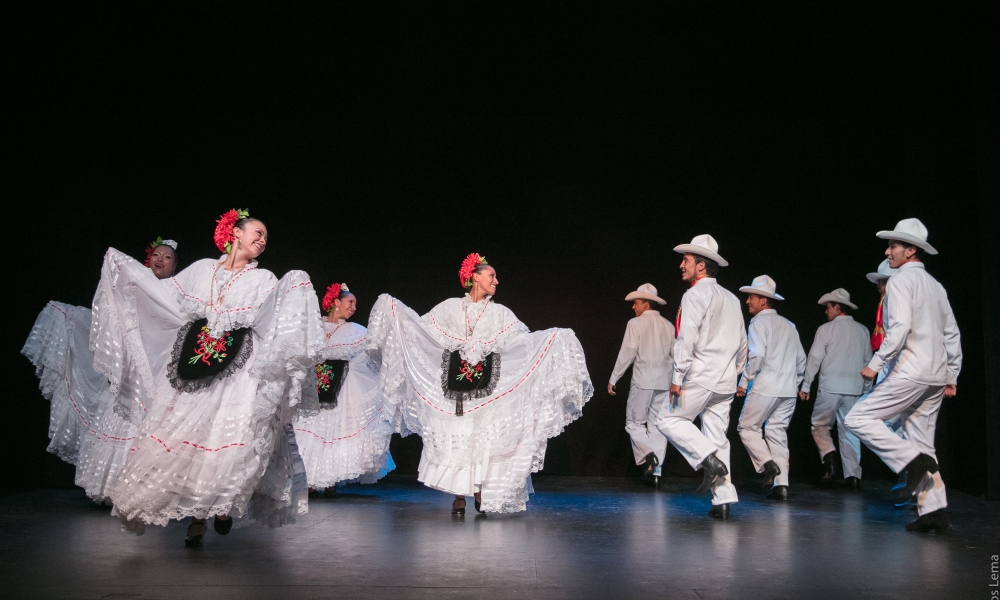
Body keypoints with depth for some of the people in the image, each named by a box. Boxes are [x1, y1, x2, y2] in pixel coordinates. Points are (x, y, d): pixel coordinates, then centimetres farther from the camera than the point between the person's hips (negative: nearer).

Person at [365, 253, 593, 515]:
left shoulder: (500, 313, 6)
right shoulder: (451, 307, 5)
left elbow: (526, 339, 0)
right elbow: (420, 327, 9)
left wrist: (556, 338, -12)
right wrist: (394, 308, 4)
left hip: (486, 388, 1)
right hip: (454, 386, 0)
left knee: (483, 440, 0)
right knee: (455, 439, 0)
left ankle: (480, 493, 11)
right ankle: (459, 496, 7)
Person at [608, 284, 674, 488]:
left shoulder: (636, 324, -6)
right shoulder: (668, 325, 8)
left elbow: (627, 354, -9)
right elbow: (675, 355, 9)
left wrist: (613, 379, -2)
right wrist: (674, 381, 19)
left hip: (643, 380, -5)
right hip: (664, 382, 5)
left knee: (634, 422, 8)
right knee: (657, 425, 8)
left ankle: (648, 455, -15)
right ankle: (656, 471, 7)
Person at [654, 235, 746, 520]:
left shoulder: (695, 295, -8)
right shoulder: (731, 298, 17)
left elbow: (687, 339, -17)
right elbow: (742, 344, 19)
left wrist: (677, 377, -15)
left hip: (700, 377, -8)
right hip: (725, 382, 8)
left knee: (668, 419, 5)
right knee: (717, 437, 8)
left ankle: (710, 459, -10)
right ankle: (723, 500, 4)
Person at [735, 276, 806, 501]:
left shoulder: (759, 322, -6)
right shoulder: (788, 325, 15)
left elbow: (757, 354, -18)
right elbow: (801, 358, 16)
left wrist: (744, 381, -10)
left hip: (765, 387, -7)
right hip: (788, 390, 7)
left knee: (747, 427, 7)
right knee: (777, 432, 9)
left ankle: (767, 463, -11)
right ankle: (781, 484, 4)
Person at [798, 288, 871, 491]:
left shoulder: (826, 329, -4)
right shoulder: (862, 330, 9)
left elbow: (814, 358, -5)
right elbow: (867, 360, 13)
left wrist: (805, 386, 1)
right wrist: (865, 387, 21)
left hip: (830, 387, -4)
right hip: (854, 388, 4)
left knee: (820, 425, 11)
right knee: (849, 431, 7)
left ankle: (829, 457, -12)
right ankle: (853, 475, 3)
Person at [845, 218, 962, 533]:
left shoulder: (900, 280, -7)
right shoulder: (935, 285, 19)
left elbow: (899, 328, -20)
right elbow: (952, 335, 19)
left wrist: (875, 364, -15)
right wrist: (951, 377, 21)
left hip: (910, 373, -9)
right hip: (936, 377, 9)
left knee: (857, 419, -6)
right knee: (921, 442, 10)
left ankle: (912, 460, -13)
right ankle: (934, 512, 6)